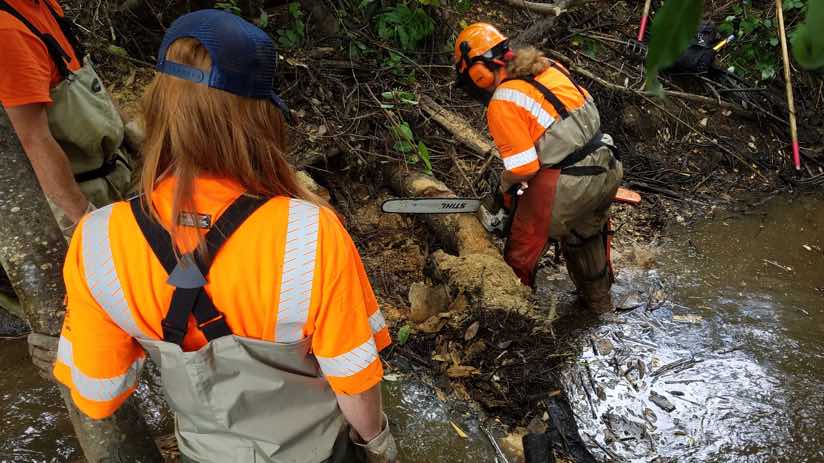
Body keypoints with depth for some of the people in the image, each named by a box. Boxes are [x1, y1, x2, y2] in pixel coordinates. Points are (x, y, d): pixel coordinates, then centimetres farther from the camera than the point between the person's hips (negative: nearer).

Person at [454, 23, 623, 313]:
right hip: (607, 170, 8)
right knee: (587, 236, 32)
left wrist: (506, 186, 5)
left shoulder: (502, 104, -14)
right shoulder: (548, 67, 8)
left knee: (523, 251, 15)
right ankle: (599, 299, 52)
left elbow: (523, 167, -17)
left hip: (566, 190, -8)